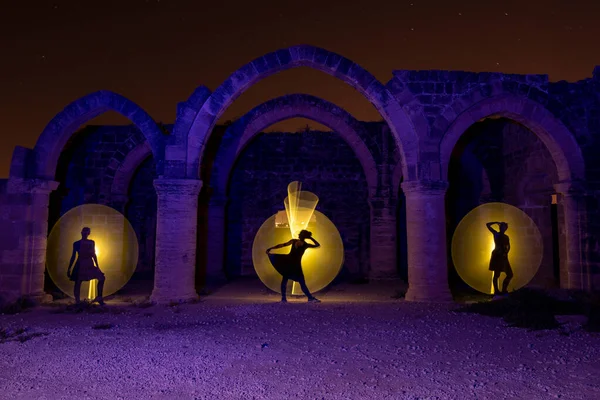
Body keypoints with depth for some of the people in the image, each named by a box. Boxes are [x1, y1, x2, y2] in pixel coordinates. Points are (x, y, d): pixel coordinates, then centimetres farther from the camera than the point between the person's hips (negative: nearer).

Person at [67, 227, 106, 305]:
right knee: (77, 283, -3)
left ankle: (99, 298, -2)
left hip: (90, 265, 2)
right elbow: (73, 256, 5)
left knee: (101, 277, -11)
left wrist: (97, 266, 13)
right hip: (80, 265, -2)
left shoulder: (92, 242, 10)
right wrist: (69, 269, 3)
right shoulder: (76, 243, 3)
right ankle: (77, 302, 6)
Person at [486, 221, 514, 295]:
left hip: (503, 257, 6)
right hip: (497, 256, -6)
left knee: (510, 274, 6)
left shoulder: (506, 237, 15)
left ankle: (504, 290, 17)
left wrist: (506, 253, -3)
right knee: (497, 275, -5)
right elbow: (487, 225, -1)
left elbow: (508, 247, 14)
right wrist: (496, 222, 0)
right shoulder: (496, 234, 1)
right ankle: (496, 290, 2)